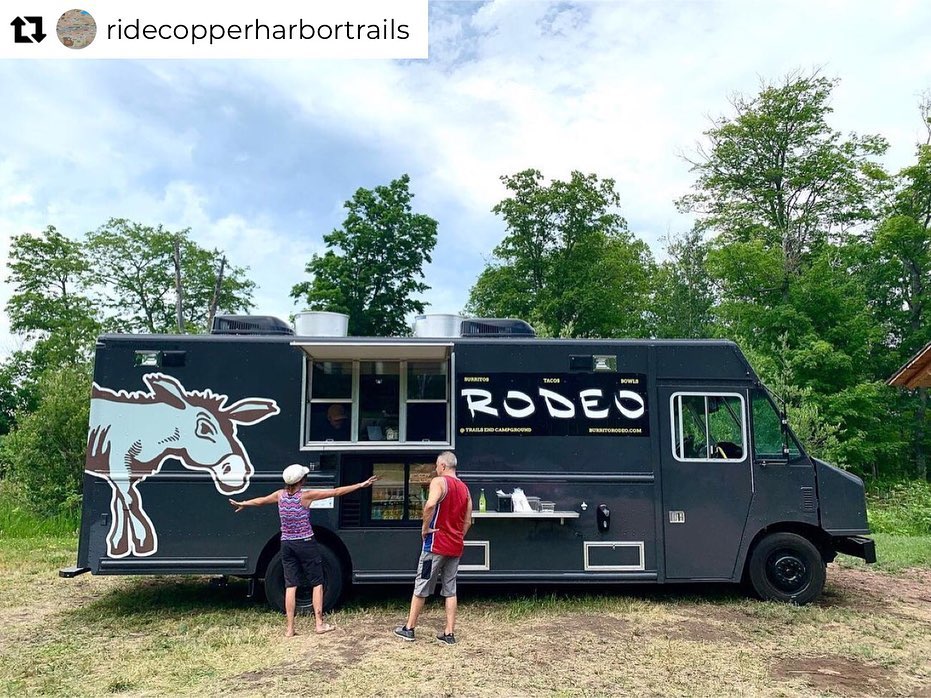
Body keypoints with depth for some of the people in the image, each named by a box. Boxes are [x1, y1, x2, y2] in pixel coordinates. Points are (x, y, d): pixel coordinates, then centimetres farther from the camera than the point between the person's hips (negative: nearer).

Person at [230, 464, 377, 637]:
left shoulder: (280, 495, -1)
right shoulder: (306, 496, -15)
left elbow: (260, 501, 17)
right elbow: (336, 492, -15)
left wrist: (242, 504, 37)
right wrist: (361, 485, -11)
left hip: (287, 545, 5)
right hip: (306, 544, -5)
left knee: (290, 586, 8)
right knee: (317, 583, 9)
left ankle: (290, 628, 10)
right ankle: (319, 623, 10)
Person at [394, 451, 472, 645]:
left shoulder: (439, 482, -9)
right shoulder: (464, 488, 13)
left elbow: (430, 504, -29)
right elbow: (467, 521, 13)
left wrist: (425, 527, -17)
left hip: (436, 544, -6)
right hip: (455, 548, 6)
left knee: (421, 587, 6)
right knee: (450, 590, 11)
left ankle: (409, 629, 16)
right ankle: (449, 633, 12)